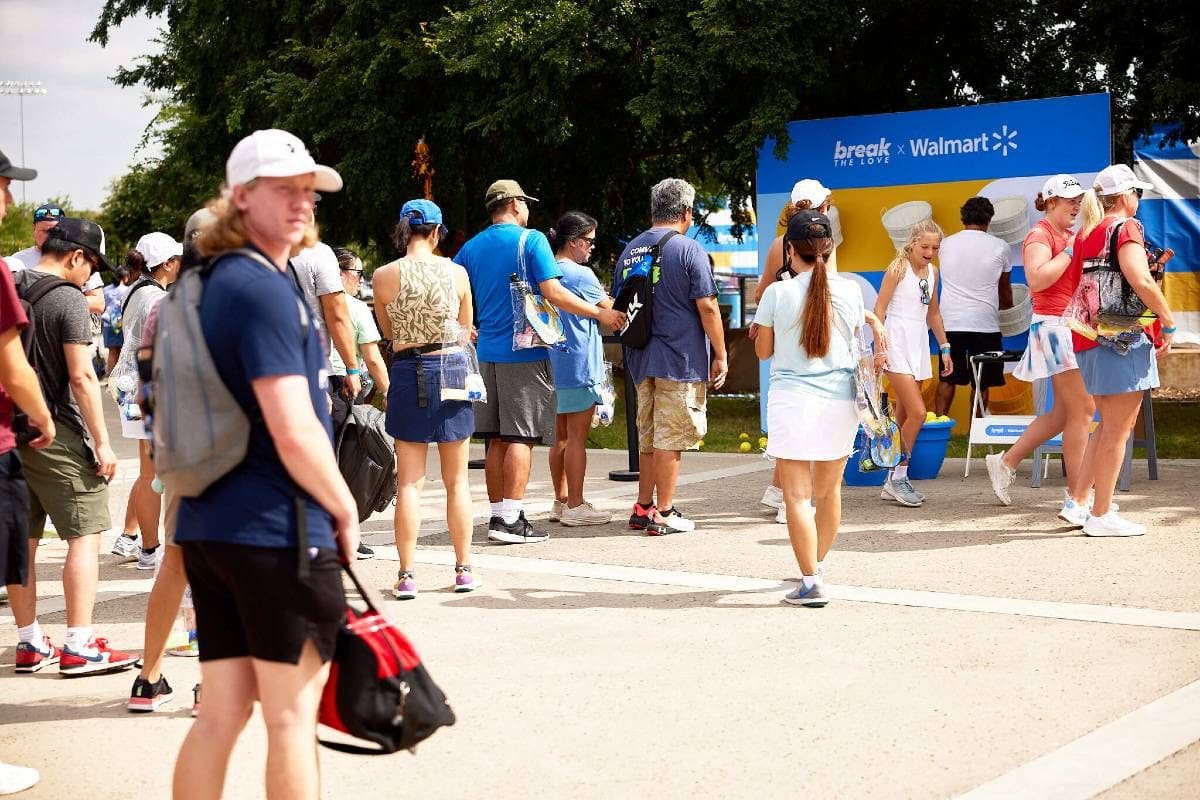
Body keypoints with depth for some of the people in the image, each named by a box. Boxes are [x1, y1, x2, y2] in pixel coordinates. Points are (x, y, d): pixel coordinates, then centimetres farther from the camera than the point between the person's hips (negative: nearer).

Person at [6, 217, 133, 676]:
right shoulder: (68, 299, -12)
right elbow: (81, 377, -17)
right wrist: (102, 443, -14)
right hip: (56, 433, -7)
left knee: (23, 539, 11)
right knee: (85, 535, -2)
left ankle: (30, 643, 17)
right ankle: (79, 646, -5)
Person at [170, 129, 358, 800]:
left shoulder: (213, 283, 14)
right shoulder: (265, 290, -15)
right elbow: (293, 432, -21)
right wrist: (345, 510, -7)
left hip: (207, 524, 9)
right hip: (276, 530, -9)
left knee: (224, 710, 12)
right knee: (292, 713, 2)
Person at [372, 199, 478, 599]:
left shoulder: (384, 276, -6)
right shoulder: (457, 272, -2)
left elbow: (389, 333, 8)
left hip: (409, 373, -1)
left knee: (409, 481, 2)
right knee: (456, 480, 11)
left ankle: (406, 575, 0)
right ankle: (463, 569, 17)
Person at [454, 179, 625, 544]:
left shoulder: (471, 247, 11)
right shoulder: (531, 240, -6)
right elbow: (553, 293, -14)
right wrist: (601, 313, -7)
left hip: (487, 353, 6)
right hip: (524, 353, -6)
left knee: (497, 438, 10)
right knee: (521, 437, -5)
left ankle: (498, 514, 12)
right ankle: (510, 519, -10)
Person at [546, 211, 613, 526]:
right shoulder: (580, 275, -12)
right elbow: (611, 311, -4)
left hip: (554, 365, 8)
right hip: (579, 365, -8)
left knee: (561, 435, 13)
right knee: (577, 436, -4)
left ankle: (561, 501, 18)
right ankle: (575, 506, -2)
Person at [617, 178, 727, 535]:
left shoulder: (630, 249, 9)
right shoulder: (689, 250, -10)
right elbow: (707, 307, -13)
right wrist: (720, 355, -5)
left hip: (641, 358, 6)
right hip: (681, 359, -6)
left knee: (648, 437, 16)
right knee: (670, 438, -1)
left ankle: (643, 507, 20)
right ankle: (663, 514, 3)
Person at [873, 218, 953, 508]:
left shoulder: (932, 272, 11)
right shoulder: (898, 268, -9)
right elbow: (879, 309, -10)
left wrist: (944, 347, 20)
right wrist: (879, 348, -17)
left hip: (918, 346, 7)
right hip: (897, 345, -7)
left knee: (904, 417, 10)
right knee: (917, 413, -15)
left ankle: (894, 483, 16)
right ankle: (898, 477, -4)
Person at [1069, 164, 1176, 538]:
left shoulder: (1086, 233, 14)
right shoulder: (1126, 227, -10)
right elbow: (1140, 280, -23)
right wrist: (1168, 321, -14)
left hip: (1091, 338, 8)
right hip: (1124, 338, -8)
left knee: (1108, 427, 19)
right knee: (1118, 431, -2)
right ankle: (1101, 516, 1)